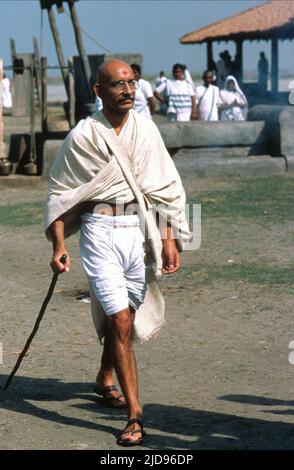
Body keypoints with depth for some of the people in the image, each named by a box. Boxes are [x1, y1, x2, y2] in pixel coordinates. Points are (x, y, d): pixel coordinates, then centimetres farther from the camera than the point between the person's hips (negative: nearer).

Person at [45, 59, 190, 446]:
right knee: (120, 320, -12)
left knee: (123, 316, 17)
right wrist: (59, 244, -2)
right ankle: (135, 415, -10)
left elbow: (167, 188, 9)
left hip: (141, 229, 4)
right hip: (100, 230, -4)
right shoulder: (82, 136, -5)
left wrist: (169, 240, 4)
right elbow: (60, 192, 3)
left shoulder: (146, 130, 4)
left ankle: (105, 378, 44)